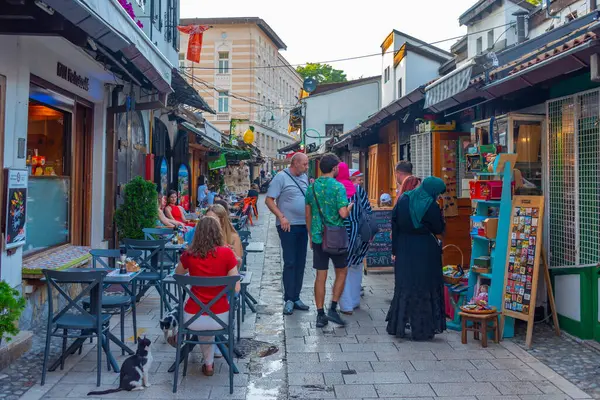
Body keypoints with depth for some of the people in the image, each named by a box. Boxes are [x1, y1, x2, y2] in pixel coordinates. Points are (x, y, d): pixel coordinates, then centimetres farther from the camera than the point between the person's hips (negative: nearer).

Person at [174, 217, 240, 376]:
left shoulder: (189, 254, -7)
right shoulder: (227, 253, -12)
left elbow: (178, 273, 16)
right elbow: (236, 289, -8)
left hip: (193, 319, 1)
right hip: (221, 318, 0)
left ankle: (209, 363, 39)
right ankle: (208, 363, 41)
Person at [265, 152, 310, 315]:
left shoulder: (304, 178, 12)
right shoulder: (281, 177, -7)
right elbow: (269, 200, -10)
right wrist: (281, 217, -18)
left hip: (303, 226, 7)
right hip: (288, 227, -6)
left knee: (300, 263, 10)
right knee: (290, 263, -3)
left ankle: (296, 297, 20)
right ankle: (288, 300, 6)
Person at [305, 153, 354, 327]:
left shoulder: (312, 186, 6)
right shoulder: (338, 187, -12)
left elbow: (308, 214, 11)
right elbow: (343, 214, -19)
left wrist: (311, 235, 20)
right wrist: (350, 206, 3)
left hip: (317, 237, 5)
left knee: (321, 276, 8)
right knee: (341, 272, 13)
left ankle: (320, 315, 13)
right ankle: (333, 309, 7)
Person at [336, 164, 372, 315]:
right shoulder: (359, 189, 1)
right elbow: (368, 210, 1)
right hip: (359, 233, 4)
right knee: (356, 268, 18)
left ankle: (346, 305, 5)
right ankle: (355, 301, 28)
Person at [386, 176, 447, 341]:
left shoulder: (404, 199, 1)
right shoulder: (431, 206, -14)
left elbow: (394, 221, 2)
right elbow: (439, 229, -7)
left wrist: (395, 247, 6)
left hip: (404, 249, 5)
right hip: (425, 252, -5)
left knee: (403, 286, 16)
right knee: (424, 287, 6)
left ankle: (397, 326, 24)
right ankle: (421, 330, 10)